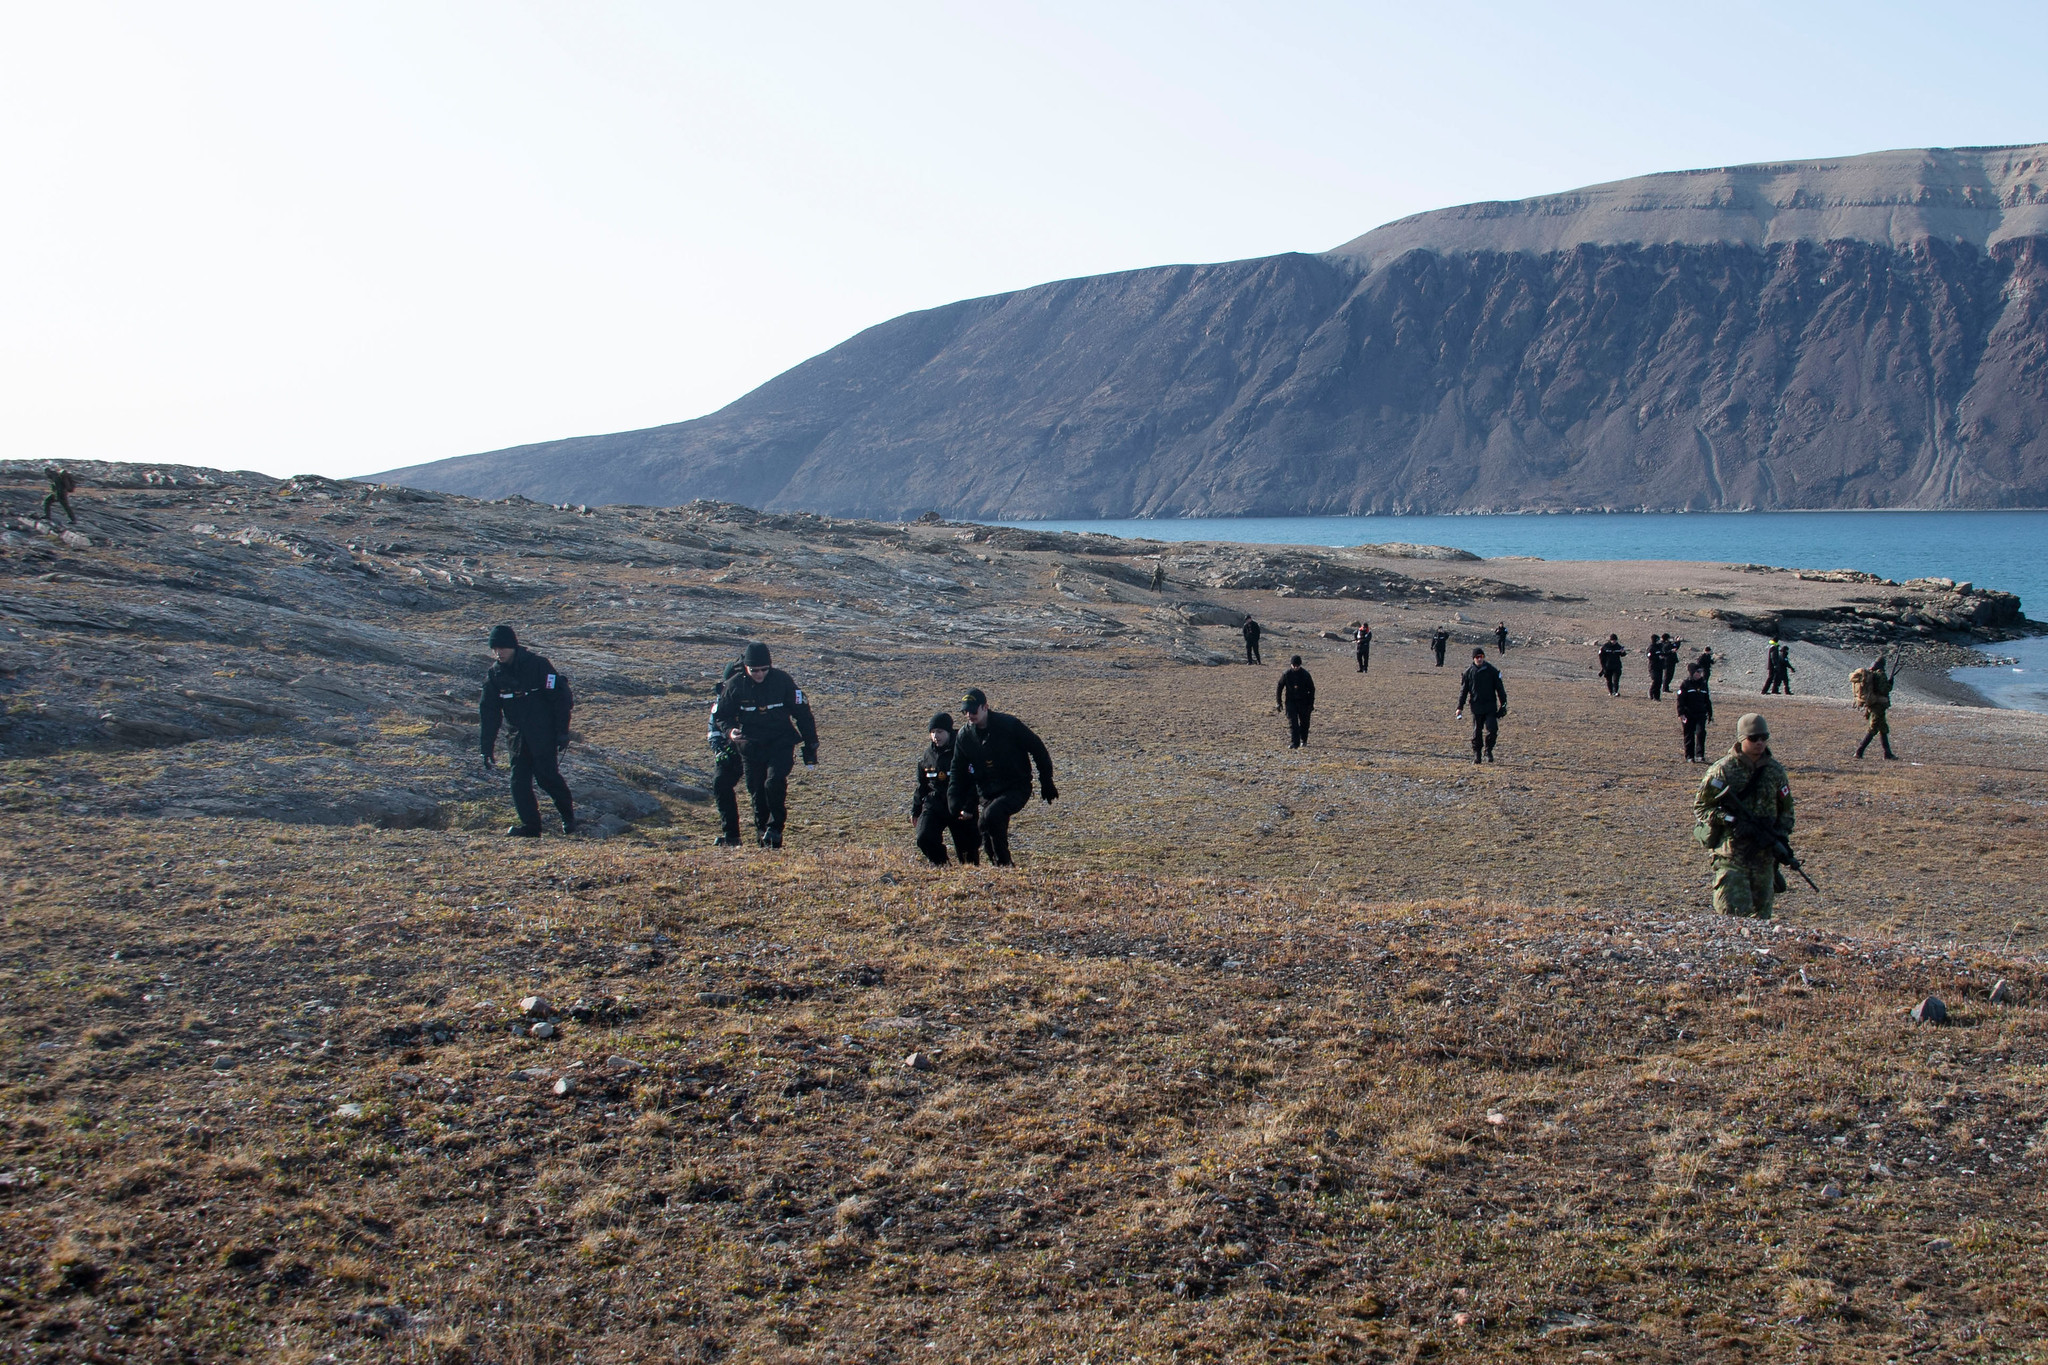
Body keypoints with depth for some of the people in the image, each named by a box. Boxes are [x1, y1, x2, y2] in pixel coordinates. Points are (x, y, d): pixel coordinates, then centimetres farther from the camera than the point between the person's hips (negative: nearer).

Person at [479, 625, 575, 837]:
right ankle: (530, 825, 4)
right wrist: (488, 747, 5)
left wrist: (563, 731, -12)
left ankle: (568, 815, 11)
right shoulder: (495, 674, 4)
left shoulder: (538, 664, -11)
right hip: (520, 733, 5)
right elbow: (489, 712, 8)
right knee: (519, 779, -3)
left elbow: (560, 698, -9)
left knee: (546, 774, -11)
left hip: (544, 731, -5)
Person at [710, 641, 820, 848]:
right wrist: (729, 730, -19)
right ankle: (762, 836, 22)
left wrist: (811, 750, 0)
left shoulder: (782, 681, -9)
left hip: (781, 744, -2)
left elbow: (803, 714, -1)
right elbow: (720, 715, 6)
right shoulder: (734, 685, -6)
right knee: (756, 792, 4)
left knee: (774, 783, -22)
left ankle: (775, 829, -5)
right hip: (750, 746, 2)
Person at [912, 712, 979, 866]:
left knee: (968, 846, -1)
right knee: (924, 838, -16)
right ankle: (939, 862, 14)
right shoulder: (928, 754, 7)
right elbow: (922, 784, 18)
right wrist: (915, 810, 20)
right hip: (934, 804, 3)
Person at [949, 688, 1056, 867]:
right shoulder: (964, 736, 2)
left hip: (1017, 788, -5)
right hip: (988, 792, 5)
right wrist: (957, 805, 1)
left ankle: (1004, 863, -17)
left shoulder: (1009, 725, -12)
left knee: (991, 815, -29)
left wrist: (1046, 783, -1)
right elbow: (957, 772, 11)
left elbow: (1038, 749, -4)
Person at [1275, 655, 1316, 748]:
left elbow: (1311, 688, 2)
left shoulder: (1305, 674, -7)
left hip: (1303, 701, 1)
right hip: (1290, 701, -1)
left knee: (1304, 722, 8)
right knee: (1292, 723, -10)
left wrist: (1311, 703, 0)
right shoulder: (1286, 674, -8)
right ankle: (1294, 743, -11)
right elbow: (1279, 687, 0)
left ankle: (1303, 741, 29)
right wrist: (1278, 702, -2)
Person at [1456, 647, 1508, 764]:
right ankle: (1476, 754, 18)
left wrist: (1503, 704, 3)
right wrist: (1460, 707, 3)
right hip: (1476, 707, 1)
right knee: (1477, 732, 5)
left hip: (1491, 707, -1)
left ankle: (1488, 751, 10)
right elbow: (1463, 690, 7)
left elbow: (1500, 688, 6)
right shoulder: (1468, 672, 3)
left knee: (1492, 729, -11)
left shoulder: (1492, 671, 1)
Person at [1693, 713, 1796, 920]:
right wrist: (1726, 818, -19)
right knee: (1734, 914, -13)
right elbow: (1700, 806, -3)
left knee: (1760, 915, 10)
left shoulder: (1776, 771, 8)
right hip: (1731, 855, -5)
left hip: (1764, 854, 5)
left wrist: (1781, 836, 1)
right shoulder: (1722, 770, -6)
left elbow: (1786, 809, 19)